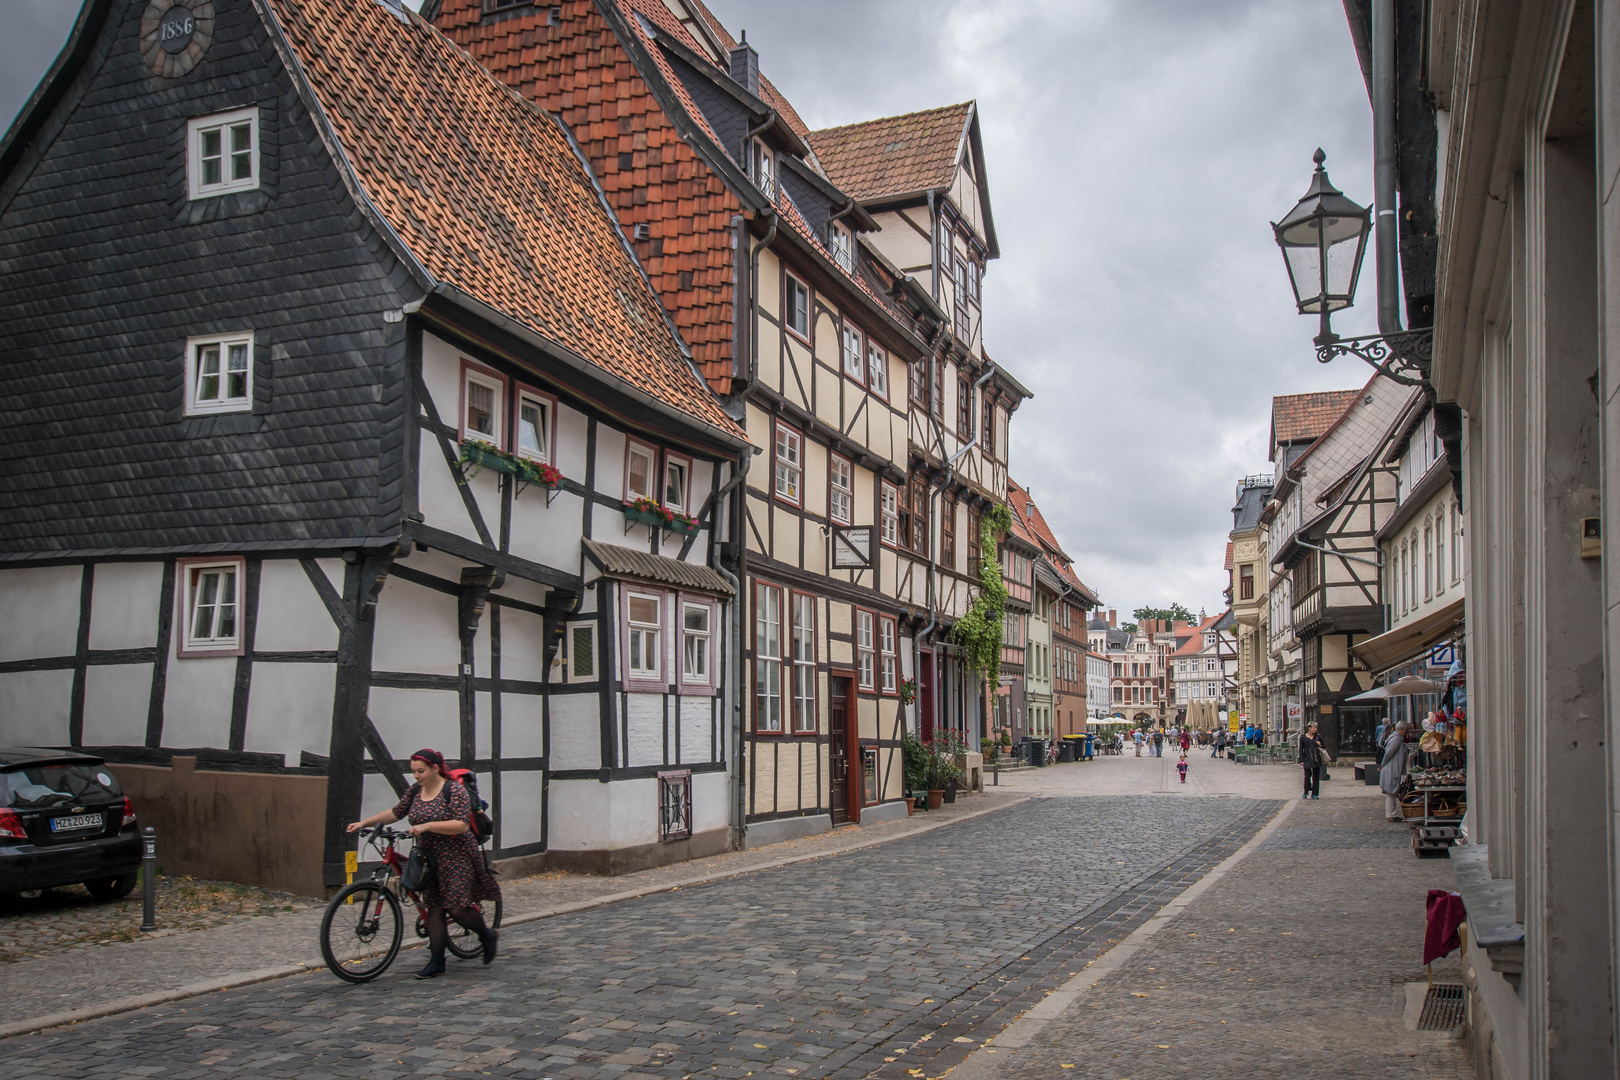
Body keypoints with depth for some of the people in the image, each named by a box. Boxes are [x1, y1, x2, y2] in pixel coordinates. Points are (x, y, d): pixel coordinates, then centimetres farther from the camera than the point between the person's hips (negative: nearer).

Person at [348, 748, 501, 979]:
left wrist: (427, 826, -29)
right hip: (430, 858, 7)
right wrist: (364, 823, 8)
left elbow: (461, 825, -23)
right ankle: (437, 962, 10)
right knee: (435, 909, 5)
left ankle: (487, 935, 17)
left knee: (457, 908, -9)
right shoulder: (416, 790, 7)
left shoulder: (454, 790, -15)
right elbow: (396, 813, 16)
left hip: (456, 858, -7)